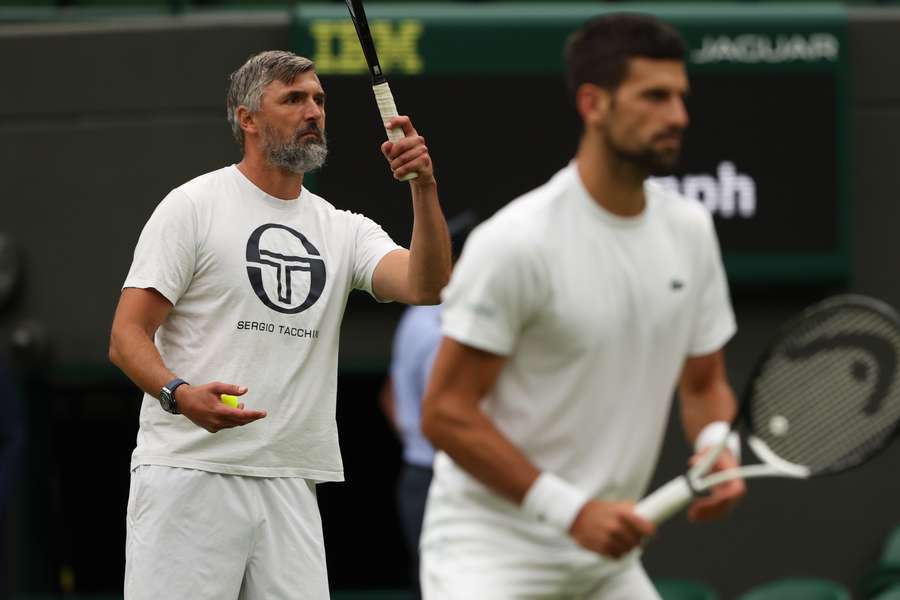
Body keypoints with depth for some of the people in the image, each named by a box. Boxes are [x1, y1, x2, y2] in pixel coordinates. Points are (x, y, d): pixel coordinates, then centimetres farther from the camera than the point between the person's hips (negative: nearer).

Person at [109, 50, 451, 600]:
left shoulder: (344, 230, 15)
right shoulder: (194, 206, 1)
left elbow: (424, 287, -3)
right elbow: (127, 335, -4)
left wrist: (424, 189, -15)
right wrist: (180, 394, -23)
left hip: (291, 488, 5)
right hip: (189, 471, -5)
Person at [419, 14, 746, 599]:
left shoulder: (689, 228, 5)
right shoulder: (515, 242, -16)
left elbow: (704, 383, 16)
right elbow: (446, 413, -16)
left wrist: (718, 449, -8)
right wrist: (572, 511, -22)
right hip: (491, 546, -7)